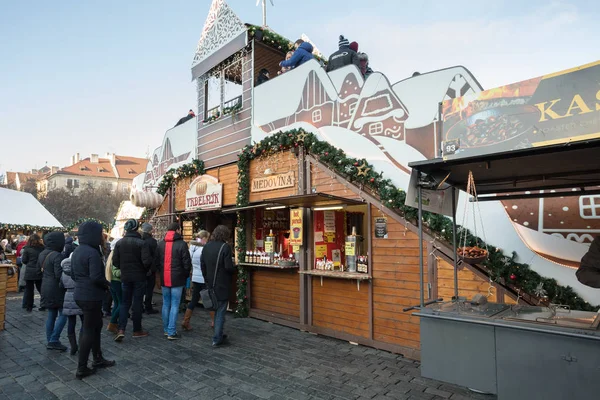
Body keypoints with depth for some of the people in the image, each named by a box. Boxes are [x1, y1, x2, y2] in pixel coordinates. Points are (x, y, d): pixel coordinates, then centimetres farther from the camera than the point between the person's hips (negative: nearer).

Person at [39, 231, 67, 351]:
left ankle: (50, 341, 21)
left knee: (51, 315, 15)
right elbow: (59, 275, -24)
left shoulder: (42, 254, 8)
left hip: (46, 289, 9)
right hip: (57, 289, -9)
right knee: (63, 314, 0)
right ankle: (54, 341, -1)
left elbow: (38, 268, 20)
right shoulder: (57, 256, -20)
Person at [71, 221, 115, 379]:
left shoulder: (77, 251, 9)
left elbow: (73, 274, 17)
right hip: (91, 296, -10)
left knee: (96, 325, 20)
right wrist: (107, 284, -9)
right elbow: (96, 277, -26)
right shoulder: (92, 253, -21)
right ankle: (81, 369, 10)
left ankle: (98, 359, 30)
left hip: (80, 294, 10)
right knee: (89, 330, 1)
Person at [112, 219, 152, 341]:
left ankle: (121, 330, 3)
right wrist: (145, 271, 0)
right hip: (139, 277, -3)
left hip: (125, 277, 3)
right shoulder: (141, 243, -14)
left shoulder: (119, 243, -1)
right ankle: (137, 330, 18)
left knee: (125, 303, 14)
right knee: (137, 303, 8)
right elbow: (147, 261, -20)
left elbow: (115, 262, -1)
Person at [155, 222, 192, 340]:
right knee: (174, 305, 1)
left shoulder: (161, 244, 6)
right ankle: (171, 332, 3)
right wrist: (185, 275, 6)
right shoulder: (182, 244, -12)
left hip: (164, 280, 5)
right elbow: (187, 263, -10)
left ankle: (166, 329, 24)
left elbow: (157, 262, 11)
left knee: (166, 304, 15)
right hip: (177, 279, -5)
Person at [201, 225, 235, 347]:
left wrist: (207, 279, 17)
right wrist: (234, 269, 2)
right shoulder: (225, 247, -16)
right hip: (222, 285, -6)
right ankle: (217, 339, 9)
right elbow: (228, 267, -20)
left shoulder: (206, 246, 4)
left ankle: (218, 335, 31)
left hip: (211, 284, 6)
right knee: (220, 311, 4)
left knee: (215, 310, 20)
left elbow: (202, 265, 9)